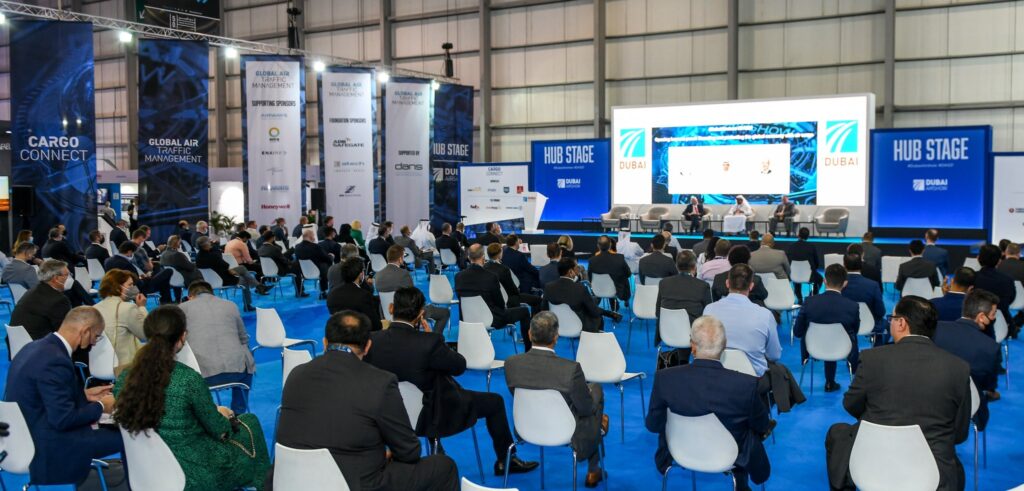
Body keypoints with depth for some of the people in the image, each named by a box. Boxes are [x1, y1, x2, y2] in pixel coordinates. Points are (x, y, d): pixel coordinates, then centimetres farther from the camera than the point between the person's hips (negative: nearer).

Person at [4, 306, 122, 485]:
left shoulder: (36, 347, 4)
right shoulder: (54, 360, -26)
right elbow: (64, 419, -25)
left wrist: (84, 394, 13)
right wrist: (100, 406, -11)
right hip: (44, 447, -10)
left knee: (111, 427, 19)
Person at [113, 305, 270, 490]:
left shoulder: (124, 378, -10)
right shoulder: (189, 380, -26)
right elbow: (219, 430, -12)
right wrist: (223, 414, 12)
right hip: (194, 474, -5)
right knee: (249, 423, 21)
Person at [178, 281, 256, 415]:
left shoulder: (183, 307, 14)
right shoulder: (230, 305, 19)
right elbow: (244, 340, 28)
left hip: (201, 374, -1)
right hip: (235, 369, 2)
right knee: (246, 364, 36)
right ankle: (238, 414, 35)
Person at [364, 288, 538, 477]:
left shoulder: (372, 340, -19)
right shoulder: (430, 342, -32)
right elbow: (460, 366, -14)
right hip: (434, 417, -5)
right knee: (494, 401, 17)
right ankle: (505, 460, 34)